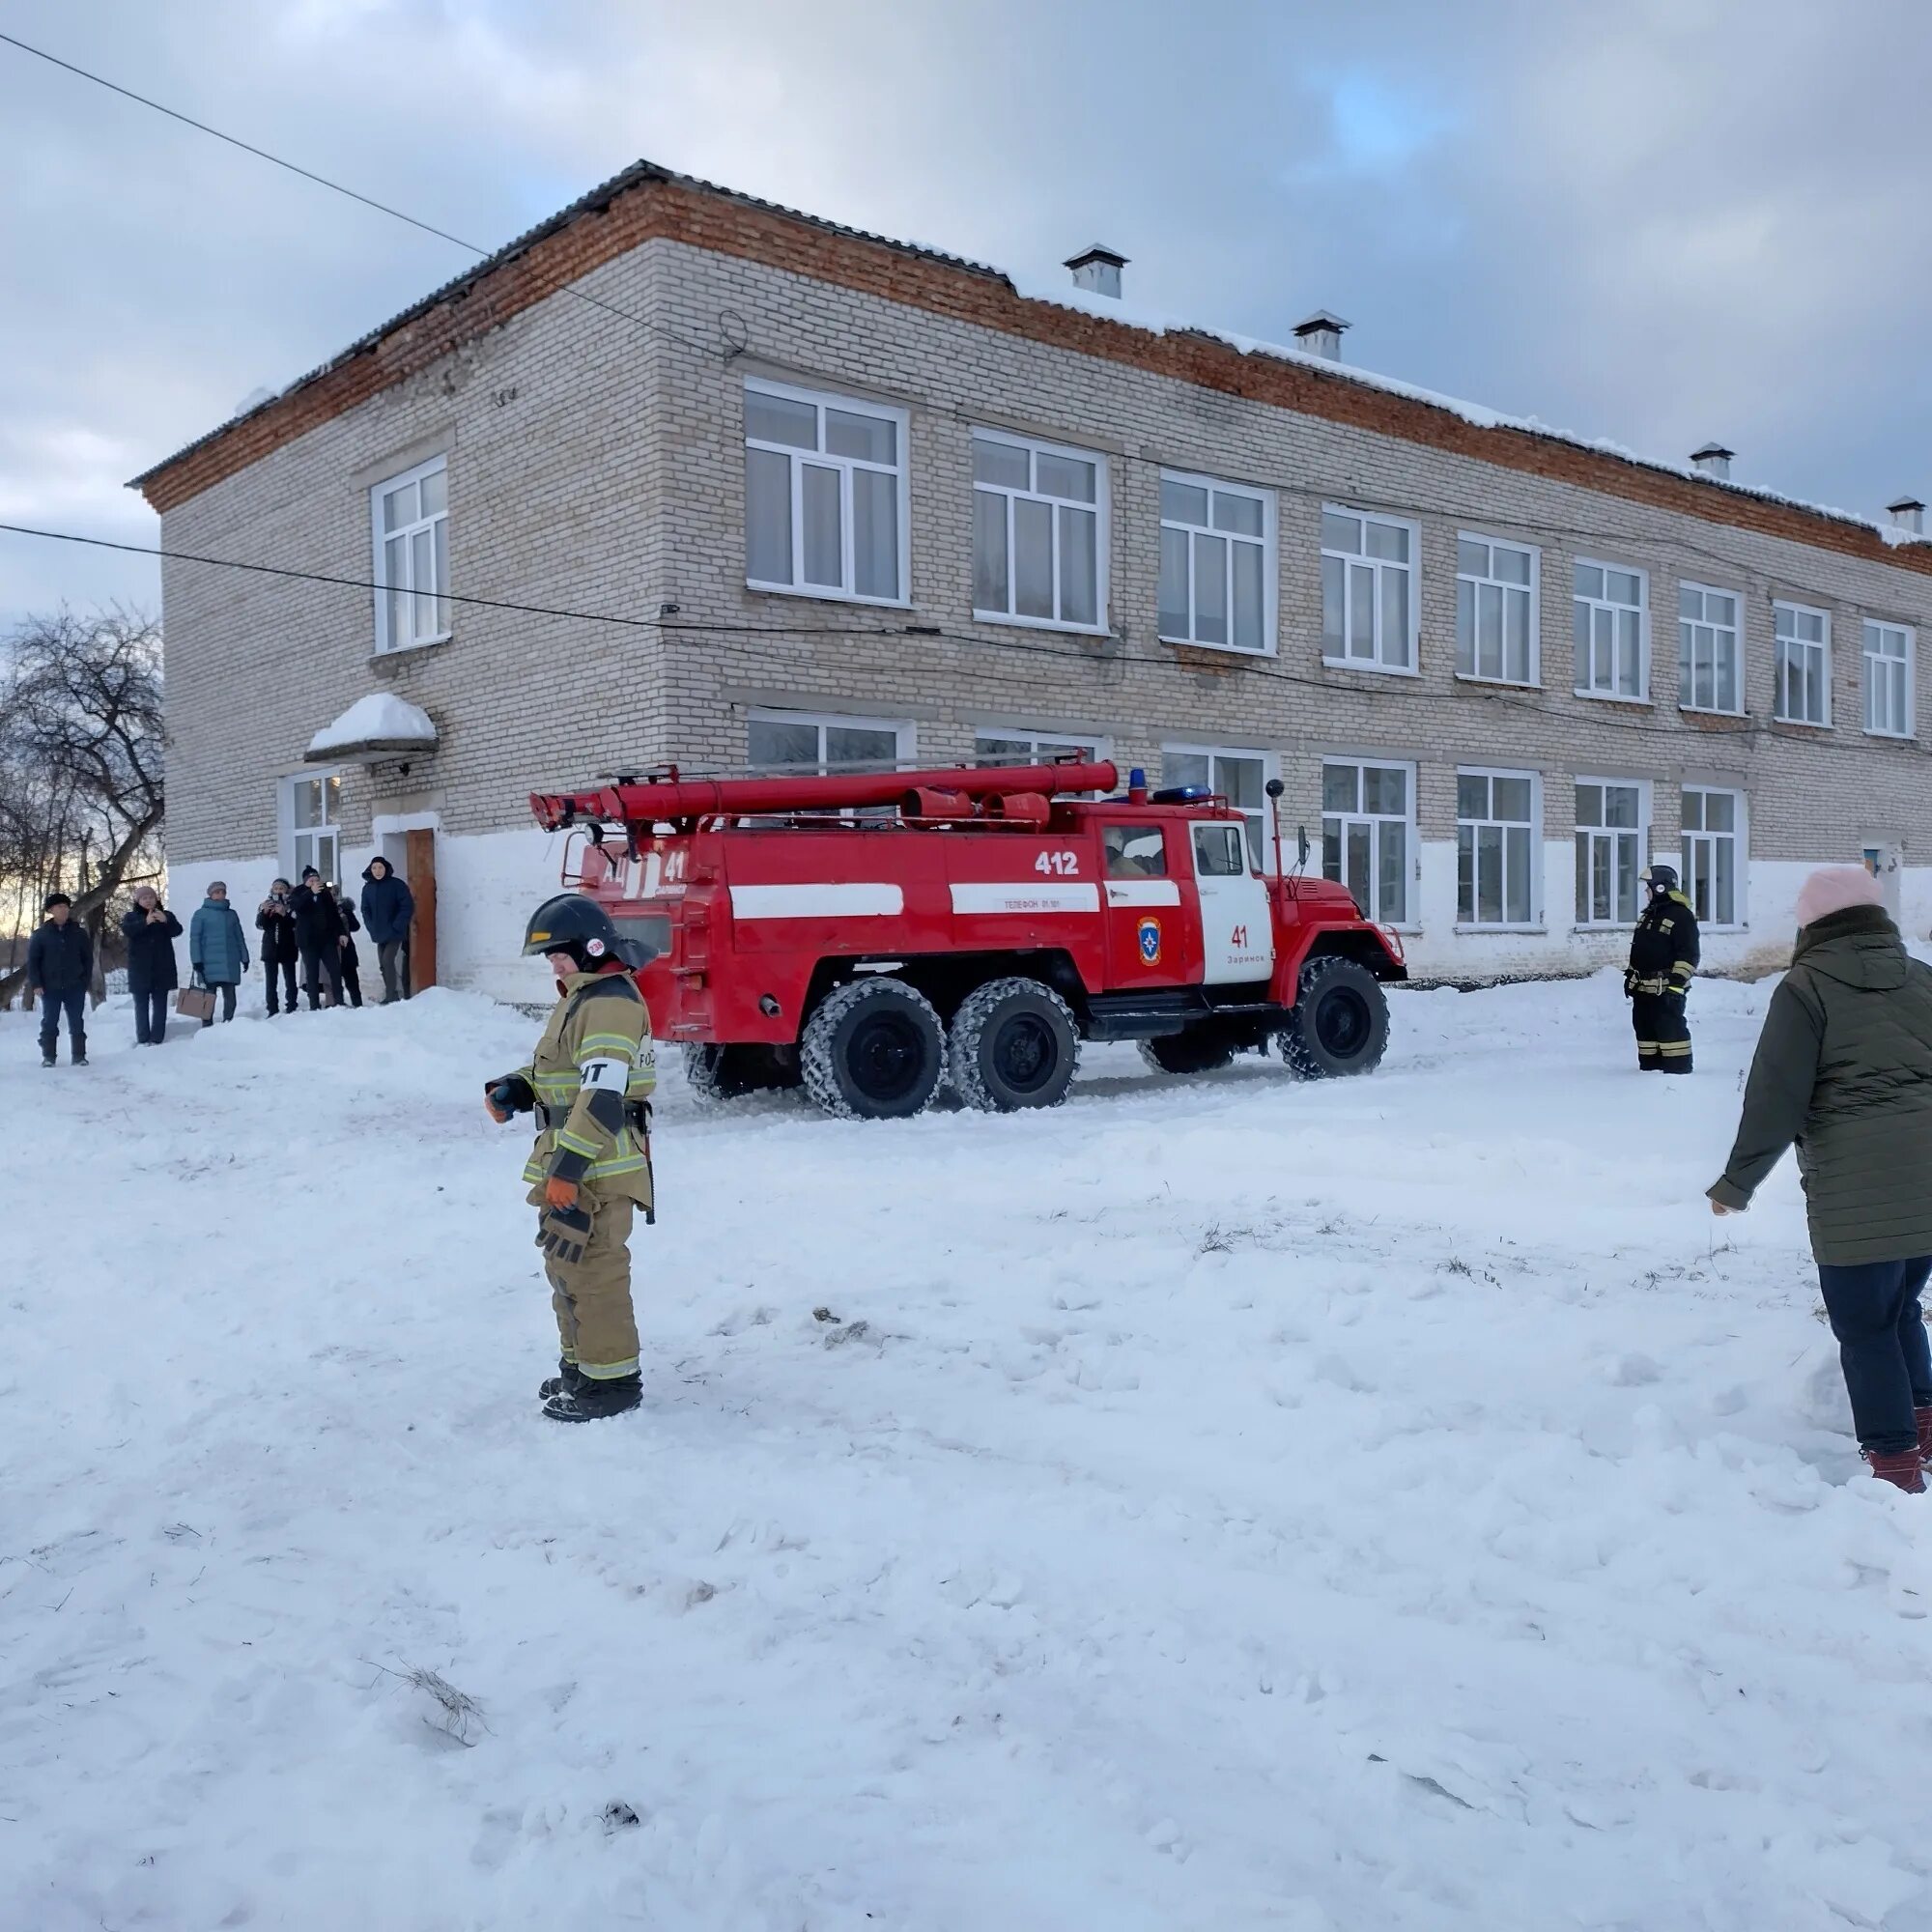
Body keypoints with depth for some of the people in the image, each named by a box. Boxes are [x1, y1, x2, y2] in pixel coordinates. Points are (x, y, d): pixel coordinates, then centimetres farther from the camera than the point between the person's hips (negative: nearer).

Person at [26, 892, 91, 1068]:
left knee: (77, 1023, 4)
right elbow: (32, 960, 0)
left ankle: (79, 1056, 10)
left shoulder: (79, 933, 4)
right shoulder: (41, 934, 0)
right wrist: (35, 983, -8)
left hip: (75, 987, 1)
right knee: (49, 1023, 3)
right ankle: (48, 1057, 10)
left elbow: (88, 958, 7)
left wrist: (86, 981, -1)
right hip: (50, 987, -1)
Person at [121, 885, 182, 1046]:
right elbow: (127, 930, -15)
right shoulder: (131, 917, 6)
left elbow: (177, 931, -9)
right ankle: (142, 1040, -1)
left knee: (160, 1005, 2)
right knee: (141, 1005, -1)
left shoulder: (166, 915, 9)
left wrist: (166, 921, -30)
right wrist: (145, 922, -32)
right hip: (140, 969, -1)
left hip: (162, 969, 1)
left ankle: (157, 1039, 4)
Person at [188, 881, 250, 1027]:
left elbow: (239, 937, 15)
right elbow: (195, 938, -3)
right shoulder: (201, 914, 2)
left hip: (230, 964, 3)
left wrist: (244, 958, 11)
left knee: (230, 998, 4)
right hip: (210, 964, -3)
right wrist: (196, 960, -11)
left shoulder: (232, 914, 14)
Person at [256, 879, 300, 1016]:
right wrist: (264, 912, -18)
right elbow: (259, 925, 0)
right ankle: (272, 1011, 1)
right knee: (271, 981, 0)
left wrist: (284, 913, -25)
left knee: (290, 980, -2)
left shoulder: (292, 905, 1)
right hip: (270, 948, 2)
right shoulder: (266, 905, 9)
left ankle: (291, 1009, 2)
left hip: (287, 948, -2)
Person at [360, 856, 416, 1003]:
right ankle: (392, 996, 15)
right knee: (383, 965, 7)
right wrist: (372, 928, -2)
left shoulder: (397, 884, -7)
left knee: (388, 960, -17)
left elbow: (407, 906, -10)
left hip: (394, 934, -6)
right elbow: (365, 910, 12)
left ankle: (391, 996, -15)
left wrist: (397, 927, -15)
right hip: (380, 935, 6)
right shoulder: (367, 888, 7)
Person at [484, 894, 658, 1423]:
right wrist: (512, 1089, 5)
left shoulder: (610, 1004, -18)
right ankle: (580, 1366, 30)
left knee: (591, 1270, -8)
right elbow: (557, 1073, 25)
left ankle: (612, 1380, 1)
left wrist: (566, 1167, -26)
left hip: (598, 1168, -11)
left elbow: (604, 1096, -25)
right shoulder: (581, 998, 17)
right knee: (566, 1266, 18)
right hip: (571, 1161, 11)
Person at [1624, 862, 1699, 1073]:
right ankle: (1649, 1067, 21)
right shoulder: (1648, 914, 17)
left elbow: (1688, 954, -16)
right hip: (1643, 987, 9)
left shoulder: (1681, 915, -11)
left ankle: (1678, 1070, -8)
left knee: (1670, 1029, -11)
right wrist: (1630, 976, 20)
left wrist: (1677, 982, -21)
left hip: (1666, 989, -9)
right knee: (1644, 1027, 12)